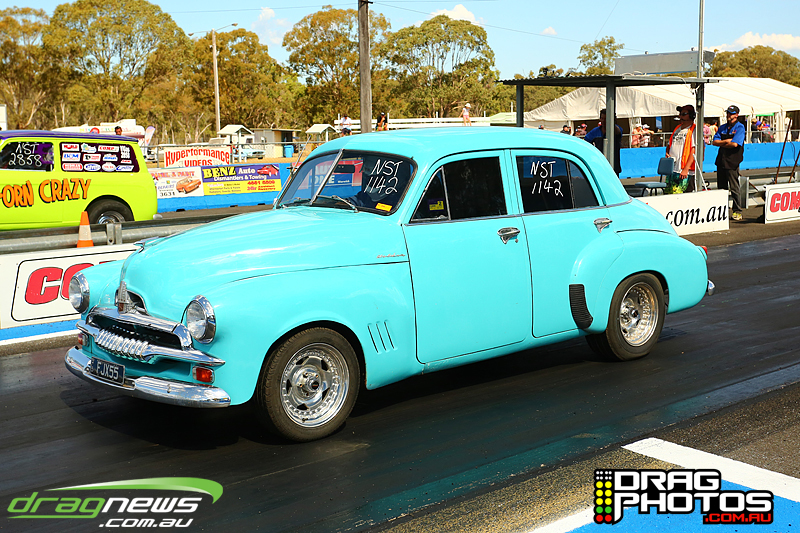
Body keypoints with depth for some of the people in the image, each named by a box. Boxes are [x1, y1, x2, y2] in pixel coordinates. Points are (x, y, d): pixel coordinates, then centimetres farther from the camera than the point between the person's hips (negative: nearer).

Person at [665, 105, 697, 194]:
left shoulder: (694, 130, -5)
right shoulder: (677, 128, 19)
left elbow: (694, 151, -13)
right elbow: (669, 145, 29)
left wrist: (686, 169, -20)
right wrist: (667, 154, 6)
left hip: (684, 172, -8)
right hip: (671, 169, 8)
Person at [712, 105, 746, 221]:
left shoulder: (740, 127, -4)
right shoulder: (722, 127, 16)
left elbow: (735, 144, -16)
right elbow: (714, 142, 5)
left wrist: (721, 143, -2)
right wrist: (726, 141, -11)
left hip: (732, 161, -6)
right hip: (721, 160, 6)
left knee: (734, 188, -4)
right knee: (721, 187, 10)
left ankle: (737, 211, 3)